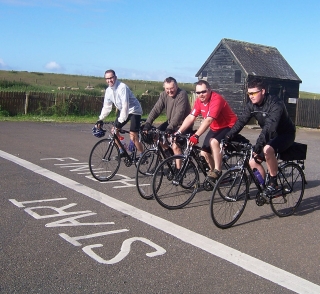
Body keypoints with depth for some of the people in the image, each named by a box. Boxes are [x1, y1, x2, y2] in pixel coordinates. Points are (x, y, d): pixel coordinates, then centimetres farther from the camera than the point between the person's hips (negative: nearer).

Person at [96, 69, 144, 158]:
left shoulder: (122, 87, -26)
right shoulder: (108, 90, -2)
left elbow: (125, 105, -32)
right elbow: (106, 106, 5)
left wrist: (121, 120, -36)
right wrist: (100, 119, -1)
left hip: (134, 111, -8)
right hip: (122, 110, 8)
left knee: (133, 137, -15)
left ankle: (142, 155, 4)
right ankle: (122, 151, 19)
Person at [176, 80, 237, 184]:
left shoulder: (216, 99, -29)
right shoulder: (199, 101, -5)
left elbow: (208, 120, -39)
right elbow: (190, 117, -6)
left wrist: (196, 135, -46)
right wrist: (178, 132, -15)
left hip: (228, 126, -8)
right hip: (215, 128, 8)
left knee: (214, 142, -34)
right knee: (204, 153, 3)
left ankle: (217, 171, -22)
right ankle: (212, 171, 28)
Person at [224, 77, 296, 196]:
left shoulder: (275, 104, -29)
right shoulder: (252, 104, -6)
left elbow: (270, 126, -40)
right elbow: (241, 121, -8)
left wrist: (258, 145, -50)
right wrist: (228, 137, -20)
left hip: (285, 134, -7)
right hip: (270, 135, 8)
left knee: (267, 149, -36)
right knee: (253, 162, -3)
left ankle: (274, 184, -21)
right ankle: (263, 187, 16)